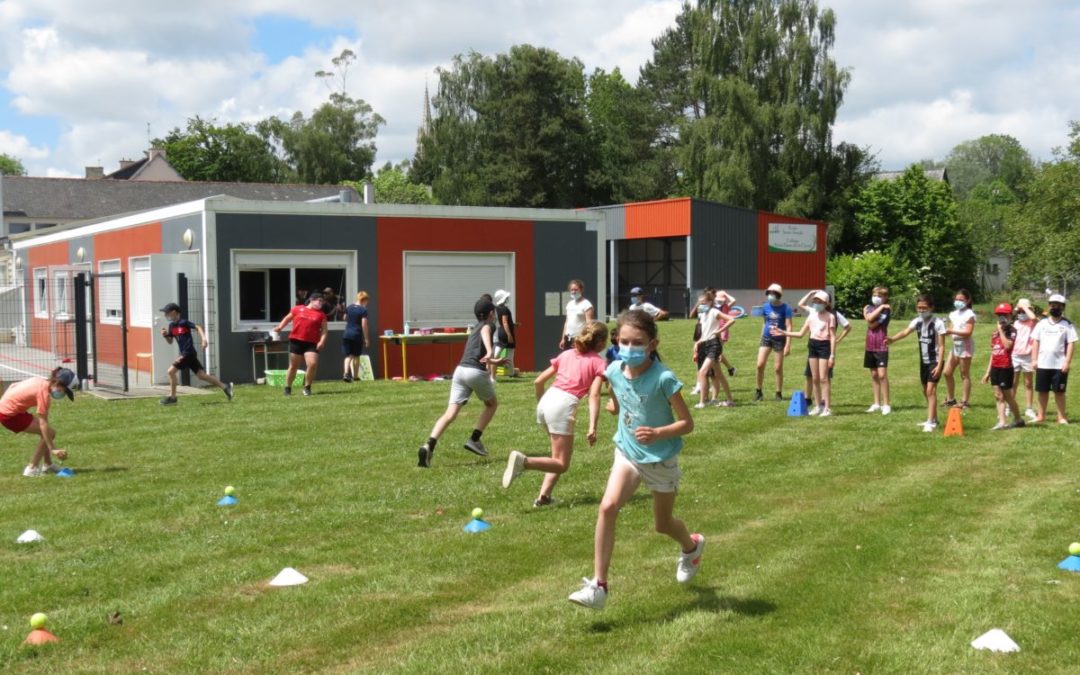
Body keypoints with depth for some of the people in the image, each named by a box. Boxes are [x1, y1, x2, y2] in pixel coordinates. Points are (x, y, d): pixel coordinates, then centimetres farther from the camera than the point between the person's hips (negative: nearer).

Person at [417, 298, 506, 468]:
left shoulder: (474, 330, 31)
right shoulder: (489, 325, 8)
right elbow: (485, 332, -19)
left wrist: (494, 361, 64)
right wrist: (490, 351, -38)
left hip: (460, 370, 6)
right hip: (476, 372, -6)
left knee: (450, 414, -5)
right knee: (492, 404, 21)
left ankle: (429, 446, -26)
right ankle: (474, 440, 11)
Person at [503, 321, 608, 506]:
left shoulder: (566, 354, 20)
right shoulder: (599, 362, 6)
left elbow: (538, 382, 18)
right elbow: (594, 395, -9)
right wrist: (592, 427, -16)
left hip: (547, 400, 7)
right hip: (563, 405, -7)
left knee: (561, 453, 25)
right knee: (562, 464, 3)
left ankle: (544, 496, 13)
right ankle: (523, 461, -22)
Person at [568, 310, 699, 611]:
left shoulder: (663, 379, -25)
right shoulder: (614, 371, -9)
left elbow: (687, 423, -21)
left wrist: (658, 433, -34)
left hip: (661, 458, -3)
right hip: (627, 453, 3)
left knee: (662, 524, 17)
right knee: (607, 507, -21)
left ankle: (691, 546, 54)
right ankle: (598, 584, -16)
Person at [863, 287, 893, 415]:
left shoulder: (886, 310, -7)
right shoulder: (869, 308, 10)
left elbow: (872, 325, -15)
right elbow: (869, 319, -13)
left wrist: (868, 314, -3)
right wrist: (880, 308, -11)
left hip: (881, 346, -6)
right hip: (870, 346, 6)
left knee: (882, 374, -11)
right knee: (873, 375, 10)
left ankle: (886, 404, -6)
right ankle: (876, 403, 18)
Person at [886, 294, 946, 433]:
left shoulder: (938, 322, -15)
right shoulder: (917, 321, 1)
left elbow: (941, 346, -15)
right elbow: (905, 332, -15)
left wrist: (939, 366, -21)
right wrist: (892, 339, -34)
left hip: (935, 361, -7)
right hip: (923, 361, 7)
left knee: (931, 390, -15)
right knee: (925, 391, 15)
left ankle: (931, 422, -14)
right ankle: (933, 419, 30)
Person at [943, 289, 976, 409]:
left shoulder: (969, 314, -10)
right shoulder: (954, 314, 14)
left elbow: (968, 332, -18)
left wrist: (952, 331, -26)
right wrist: (945, 331, -9)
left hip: (965, 345, -8)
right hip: (955, 345, 8)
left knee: (964, 374, -2)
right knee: (947, 372, 8)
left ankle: (965, 401, 3)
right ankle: (951, 399, 20)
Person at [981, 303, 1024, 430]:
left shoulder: (1012, 331, -8)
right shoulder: (995, 333, 11)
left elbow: (1007, 345, -26)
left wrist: (1001, 330, -19)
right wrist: (988, 372, 14)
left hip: (1006, 368, -7)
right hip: (995, 367, 7)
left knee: (1008, 396, 2)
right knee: (998, 396, 4)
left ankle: (1018, 419, 17)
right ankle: (1002, 422, 5)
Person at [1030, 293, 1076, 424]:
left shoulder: (1067, 325, -1)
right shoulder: (1042, 323, 9)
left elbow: (1071, 344, -5)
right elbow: (1035, 342, 9)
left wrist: (1067, 362, -12)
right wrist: (1034, 359, 1)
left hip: (1060, 364, -3)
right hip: (1042, 364, 3)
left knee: (1059, 391, 1)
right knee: (1042, 390, 9)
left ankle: (1061, 417, 8)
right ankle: (1041, 415, 17)